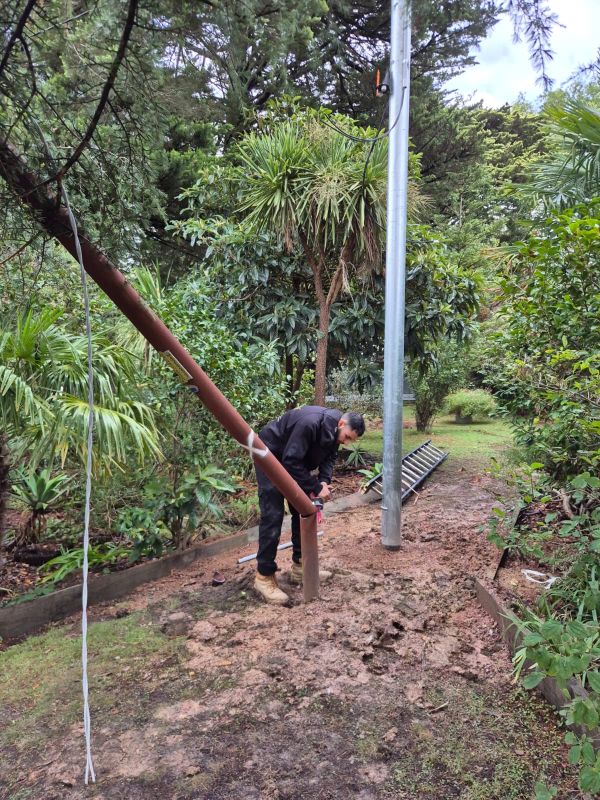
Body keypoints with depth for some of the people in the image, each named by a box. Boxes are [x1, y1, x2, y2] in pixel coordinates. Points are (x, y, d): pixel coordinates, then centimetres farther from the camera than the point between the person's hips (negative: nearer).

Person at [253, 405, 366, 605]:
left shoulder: (333, 432, -8)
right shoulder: (310, 423, -35)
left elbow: (329, 457, 2)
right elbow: (291, 461, -34)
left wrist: (324, 481, -18)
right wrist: (316, 488, -29)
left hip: (294, 460, 9)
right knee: (272, 516, -12)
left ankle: (300, 566, 18)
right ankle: (264, 576, -3)